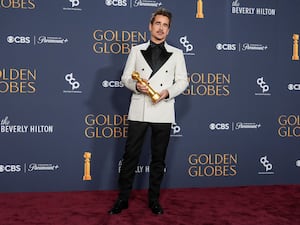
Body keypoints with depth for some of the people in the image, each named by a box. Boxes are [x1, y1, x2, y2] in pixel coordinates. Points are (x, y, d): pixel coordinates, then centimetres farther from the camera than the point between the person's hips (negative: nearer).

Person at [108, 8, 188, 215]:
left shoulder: (176, 54, 9)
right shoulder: (136, 50, 10)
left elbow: (183, 81, 5)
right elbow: (126, 77, 8)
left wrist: (167, 92, -13)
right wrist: (136, 85, -14)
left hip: (163, 112, 0)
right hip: (138, 110, 0)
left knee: (158, 158, 7)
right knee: (130, 155, 2)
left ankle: (154, 199, 19)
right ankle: (123, 198, 13)